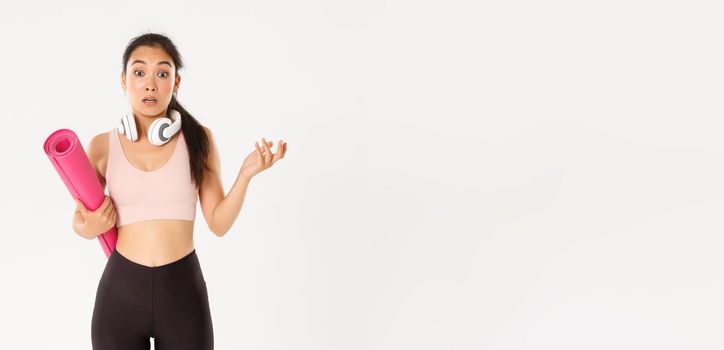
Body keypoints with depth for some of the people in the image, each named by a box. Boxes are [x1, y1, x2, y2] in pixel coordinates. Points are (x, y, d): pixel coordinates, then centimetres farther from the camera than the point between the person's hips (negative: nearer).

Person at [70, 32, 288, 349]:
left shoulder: (198, 139, 0)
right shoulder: (102, 146, -1)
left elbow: (218, 223, -1)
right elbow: (80, 221, 12)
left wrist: (246, 174, -14)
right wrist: (90, 226, -10)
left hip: (183, 291, 0)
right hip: (120, 291, 1)